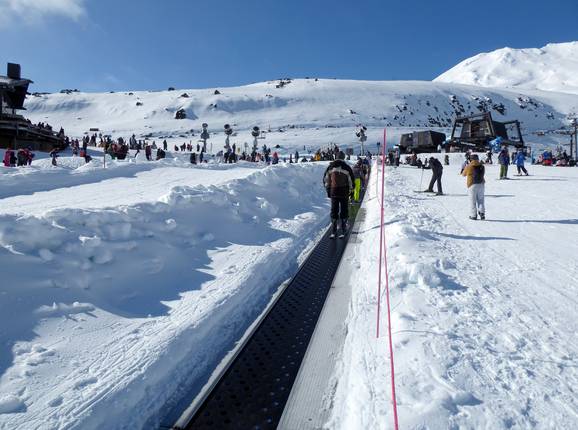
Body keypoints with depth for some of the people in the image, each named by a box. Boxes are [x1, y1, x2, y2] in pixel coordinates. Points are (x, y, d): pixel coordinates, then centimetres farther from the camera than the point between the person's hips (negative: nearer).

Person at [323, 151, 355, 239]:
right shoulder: (346, 167, -7)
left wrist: (328, 190, 18)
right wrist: (350, 190, 12)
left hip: (333, 192, 2)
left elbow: (325, 179, 8)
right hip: (344, 193, -2)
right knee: (344, 211, 8)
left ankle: (333, 232, 9)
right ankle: (343, 231, 12)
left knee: (334, 211, 9)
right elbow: (351, 180, -4)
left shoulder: (330, 167, 2)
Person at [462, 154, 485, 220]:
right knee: (480, 200, 13)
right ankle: (482, 212, 1)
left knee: (473, 200, 3)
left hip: (472, 185, -4)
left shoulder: (468, 166, -9)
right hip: (481, 184, 4)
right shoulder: (482, 166, 4)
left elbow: (464, 174, 7)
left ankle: (473, 215, 4)